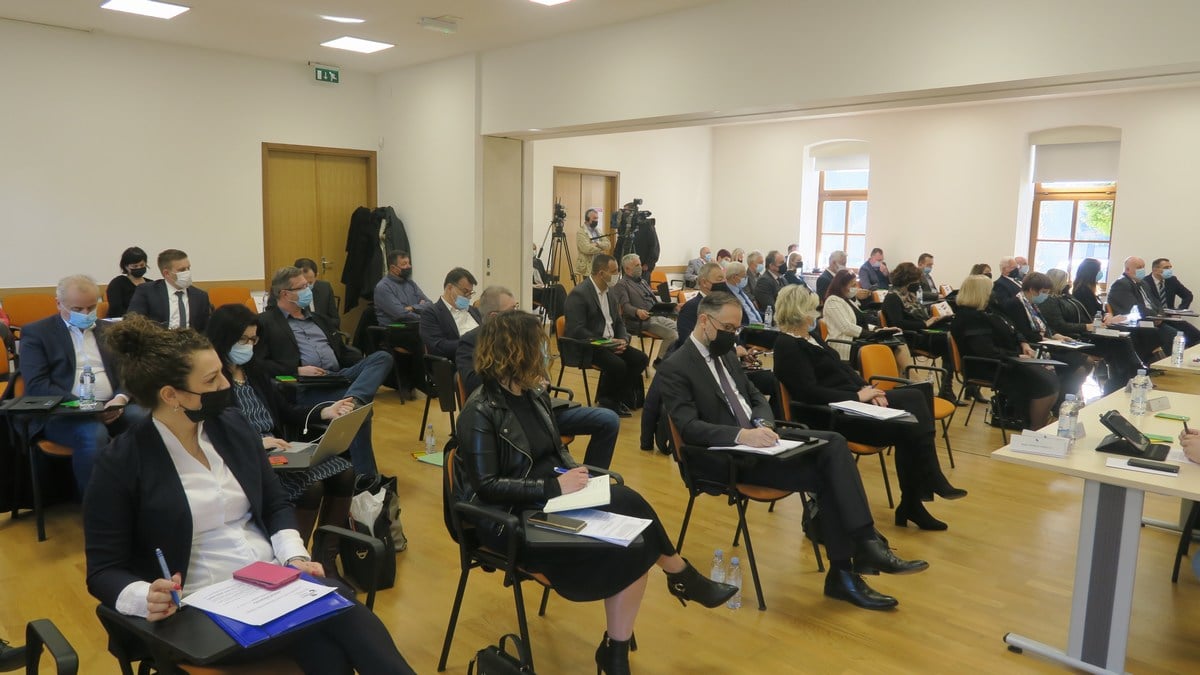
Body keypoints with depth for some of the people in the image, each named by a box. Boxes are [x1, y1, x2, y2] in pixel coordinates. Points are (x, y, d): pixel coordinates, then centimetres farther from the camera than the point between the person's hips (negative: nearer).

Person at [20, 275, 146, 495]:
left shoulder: (110, 330, 19)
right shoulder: (36, 333, 6)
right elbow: (36, 385, -6)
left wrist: (121, 398, -10)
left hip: (112, 407, 4)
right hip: (61, 412, -4)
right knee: (93, 434, -36)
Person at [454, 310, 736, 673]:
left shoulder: (534, 394, 7)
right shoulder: (480, 412, -17)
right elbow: (485, 486, -20)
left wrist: (572, 471, -4)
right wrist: (553, 487, -23)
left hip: (551, 498, 8)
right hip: (510, 517, -8)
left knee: (629, 504, -20)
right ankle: (685, 580, 3)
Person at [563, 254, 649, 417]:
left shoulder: (609, 292, 12)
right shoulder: (579, 294, -15)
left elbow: (619, 322, 17)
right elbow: (576, 330, -21)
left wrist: (623, 339, -4)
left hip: (609, 343, 8)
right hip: (585, 347, -8)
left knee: (640, 359, -9)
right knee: (618, 365, -29)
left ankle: (619, 399, 4)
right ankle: (605, 402, -2)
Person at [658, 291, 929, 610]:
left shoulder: (725, 354, 15)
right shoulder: (675, 368, -11)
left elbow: (756, 398, 17)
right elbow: (688, 427, -22)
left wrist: (763, 424, -7)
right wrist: (741, 435, -35)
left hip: (757, 436, 8)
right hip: (725, 457, -8)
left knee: (833, 443, -16)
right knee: (824, 476, -20)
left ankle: (864, 543, -20)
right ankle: (843, 572, -10)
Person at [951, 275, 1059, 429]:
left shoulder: (985, 311, 14)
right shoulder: (970, 318, -18)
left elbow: (1009, 332, 26)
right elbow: (988, 352, -26)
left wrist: (1023, 343, 7)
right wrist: (1017, 357, -19)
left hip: (1009, 360, 10)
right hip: (994, 368, -10)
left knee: (1051, 378, -7)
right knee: (1046, 384, -20)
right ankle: (1036, 432, -8)